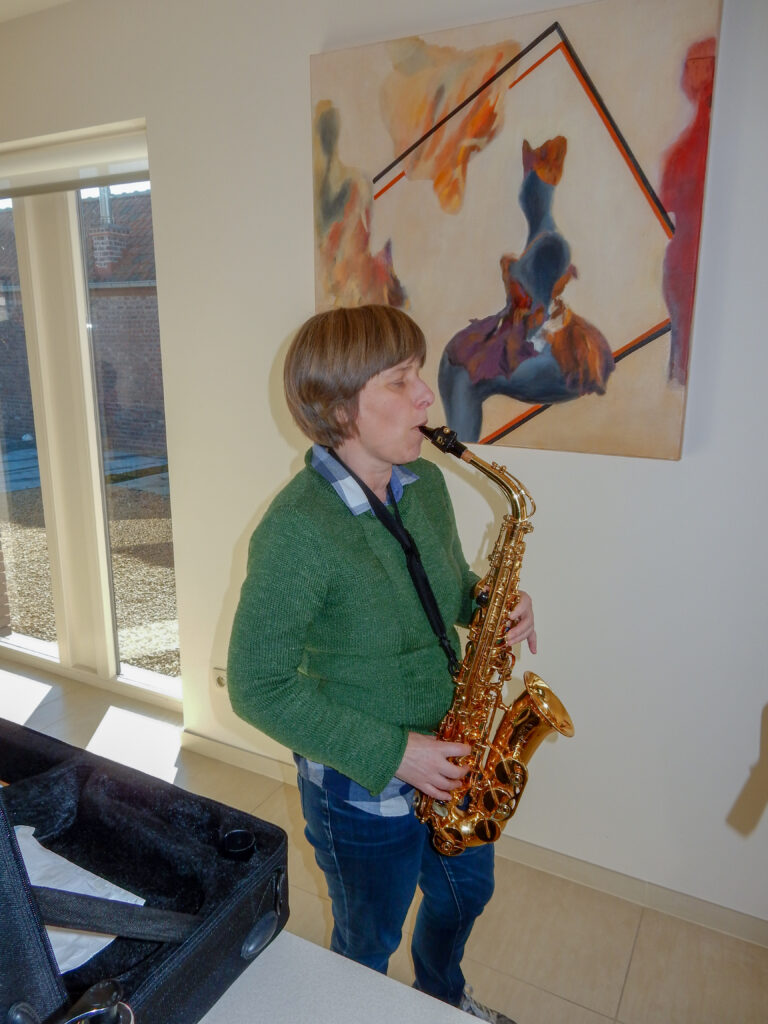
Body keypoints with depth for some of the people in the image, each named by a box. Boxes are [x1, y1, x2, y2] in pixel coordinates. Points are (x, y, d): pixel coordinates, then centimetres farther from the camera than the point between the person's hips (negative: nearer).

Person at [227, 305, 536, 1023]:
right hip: (361, 788, -7)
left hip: (446, 756, 7)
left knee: (467, 890, 31)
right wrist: (390, 752, -23)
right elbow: (257, 688, -23)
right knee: (370, 943, 21)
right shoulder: (296, 529, -29)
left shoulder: (425, 484, -6)